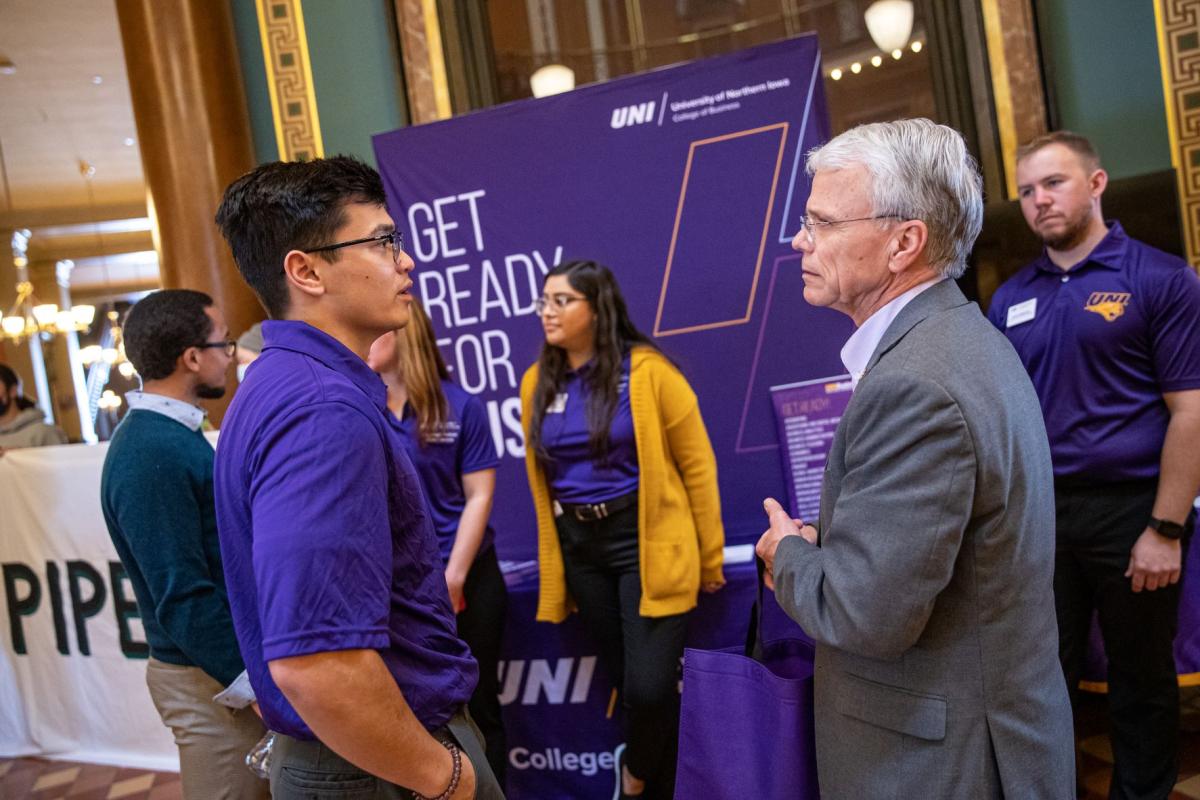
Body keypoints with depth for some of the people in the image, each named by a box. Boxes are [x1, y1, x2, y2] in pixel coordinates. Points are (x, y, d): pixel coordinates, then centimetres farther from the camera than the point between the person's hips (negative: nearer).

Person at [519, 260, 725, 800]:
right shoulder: (537, 383, 4)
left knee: (650, 687, -9)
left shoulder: (646, 371, -10)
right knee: (626, 681, 13)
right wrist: (554, 556, 16)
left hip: (647, 540, -4)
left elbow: (697, 464, -5)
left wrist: (710, 555, -3)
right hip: (578, 547, 5)